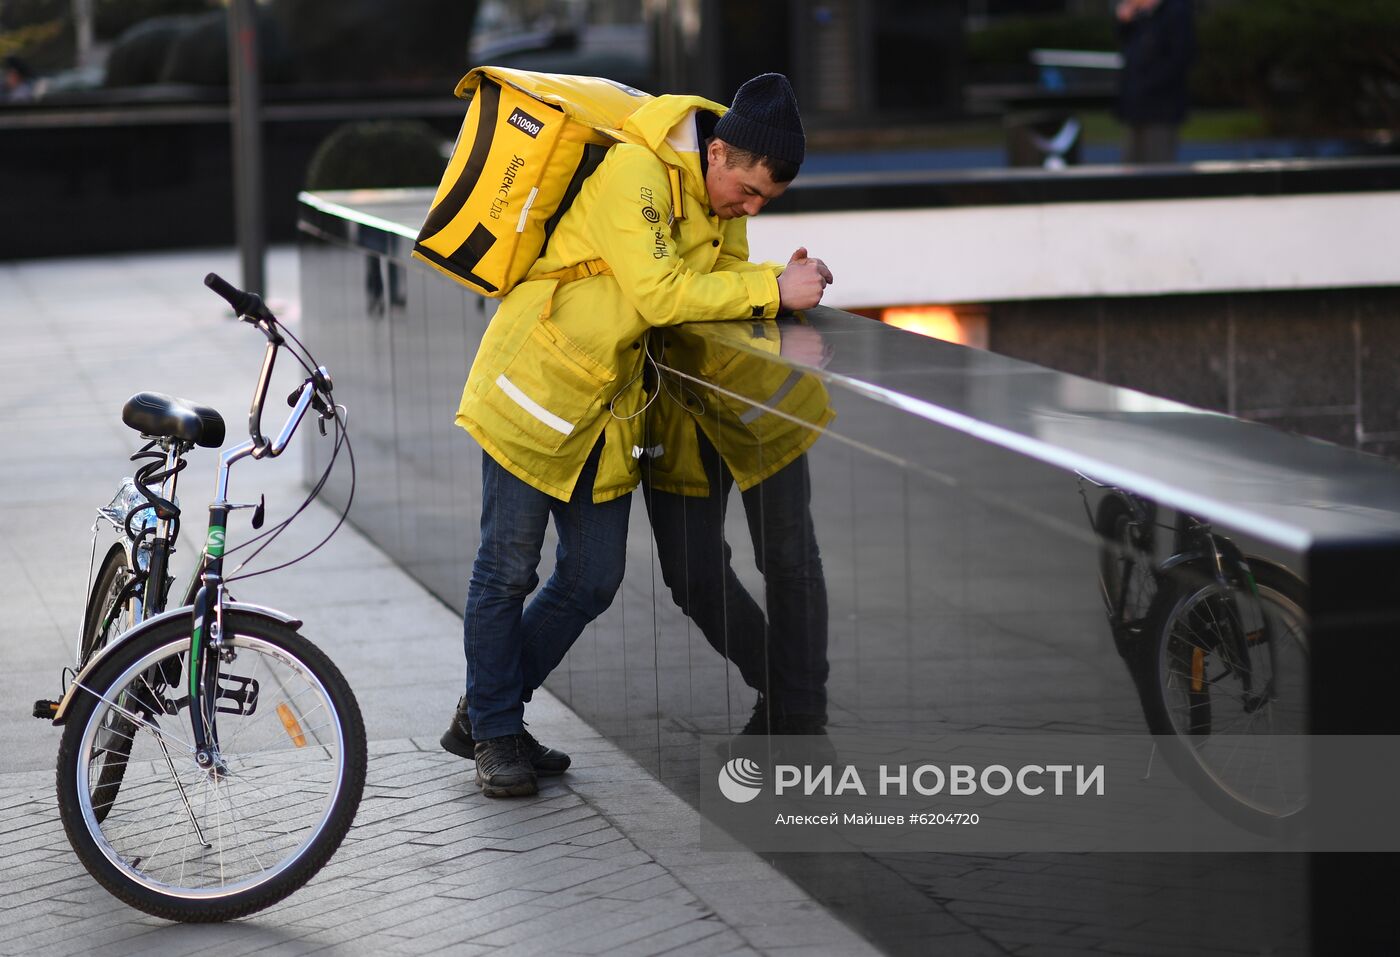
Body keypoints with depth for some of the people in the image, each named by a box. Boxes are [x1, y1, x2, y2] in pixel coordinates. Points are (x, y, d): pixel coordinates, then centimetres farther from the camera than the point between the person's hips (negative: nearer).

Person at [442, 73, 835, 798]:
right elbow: (662, 296, -29)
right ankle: (494, 735, 15)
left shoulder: (722, 198, 4)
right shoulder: (634, 174, -24)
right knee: (507, 570, 1)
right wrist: (773, 290, -28)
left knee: (593, 580, 9)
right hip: (537, 387, -8)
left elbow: (723, 277, 4)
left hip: (609, 409, 8)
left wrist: (787, 281, -16)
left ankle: (487, 712, 24)